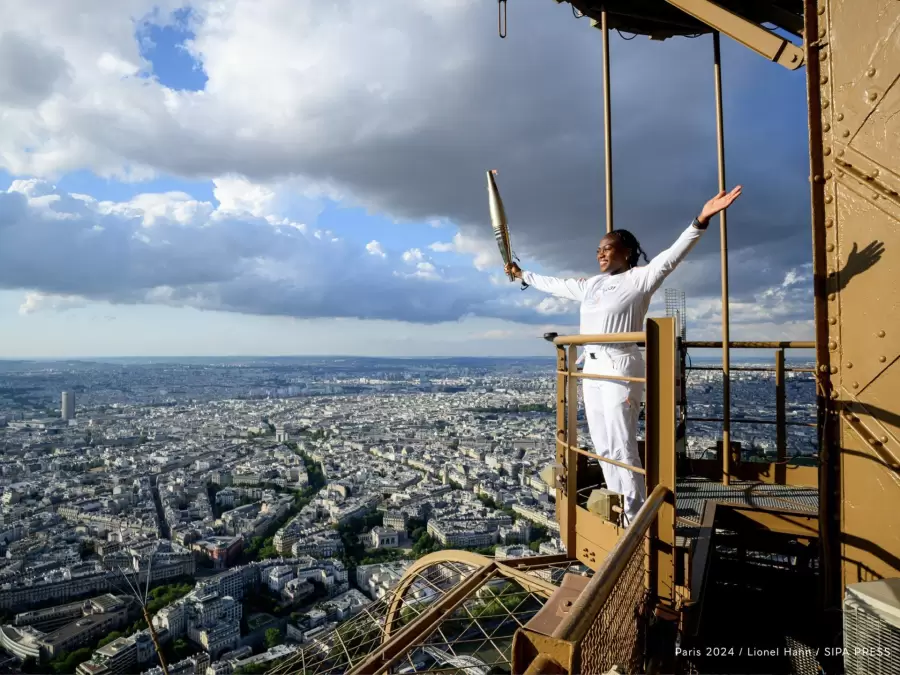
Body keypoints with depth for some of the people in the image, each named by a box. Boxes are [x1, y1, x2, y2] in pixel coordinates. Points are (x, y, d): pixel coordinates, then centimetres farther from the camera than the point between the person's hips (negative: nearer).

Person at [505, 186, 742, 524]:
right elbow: (555, 284, 28)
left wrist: (700, 221, -35)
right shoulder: (591, 285, 16)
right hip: (592, 369, 8)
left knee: (622, 447, -6)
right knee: (603, 446, 13)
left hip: (620, 368, -8)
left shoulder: (639, 278, -5)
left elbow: (670, 257, -20)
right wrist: (522, 275, 37)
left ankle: (637, 518, 5)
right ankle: (621, 509, 26)